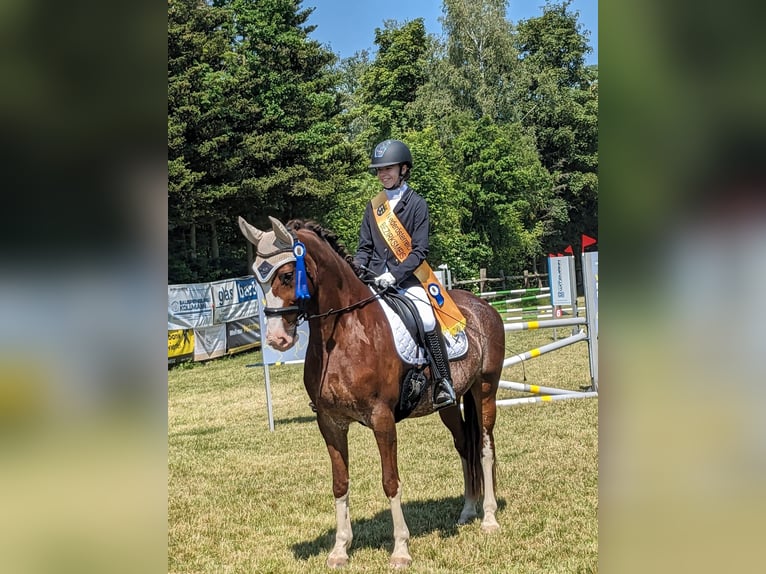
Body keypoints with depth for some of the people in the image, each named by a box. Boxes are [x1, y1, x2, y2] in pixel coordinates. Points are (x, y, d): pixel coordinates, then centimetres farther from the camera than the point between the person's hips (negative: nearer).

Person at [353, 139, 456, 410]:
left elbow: (419, 251, -6)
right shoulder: (373, 206, 15)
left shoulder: (416, 204, 1)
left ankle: (443, 383, -18)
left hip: (408, 279, -5)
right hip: (375, 281, 5)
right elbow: (365, 247, 15)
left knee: (427, 320, -28)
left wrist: (394, 275, -20)